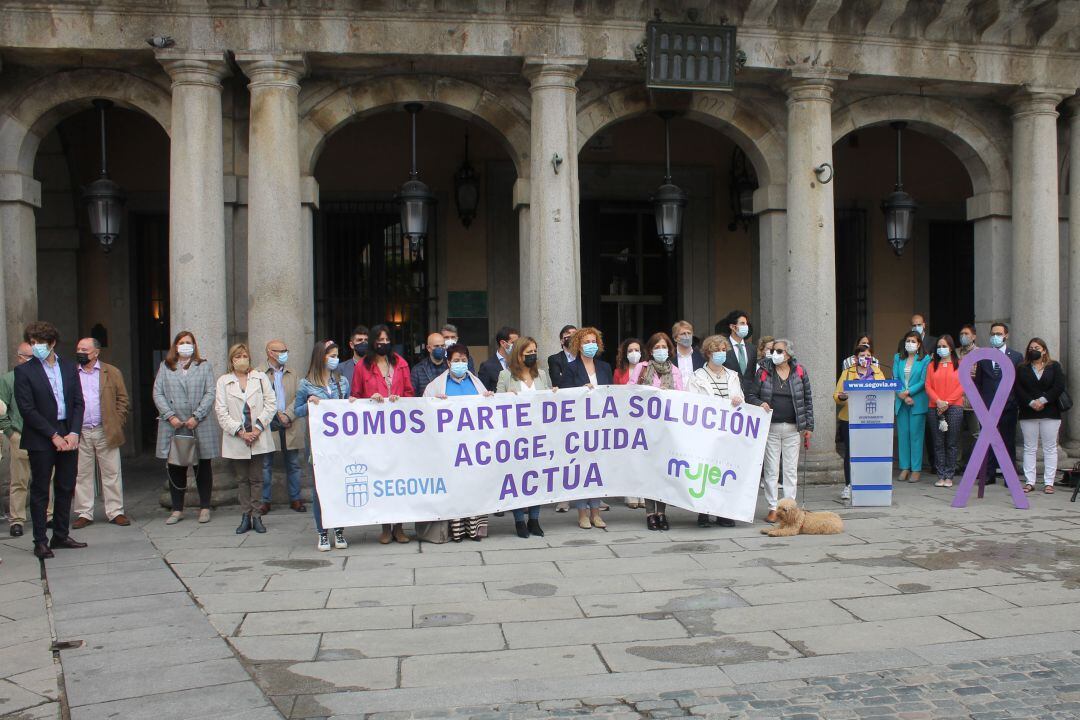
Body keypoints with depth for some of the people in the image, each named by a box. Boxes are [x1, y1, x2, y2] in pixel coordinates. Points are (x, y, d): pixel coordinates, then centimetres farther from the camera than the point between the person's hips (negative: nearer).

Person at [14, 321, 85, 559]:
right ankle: (40, 541, 9)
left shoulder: (69, 367, 8)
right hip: (41, 440, -4)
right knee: (40, 491, 2)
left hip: (68, 436, 4)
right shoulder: (24, 371, -4)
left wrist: (74, 433, -6)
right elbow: (27, 410, -9)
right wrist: (54, 436, -12)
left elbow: (78, 403, 7)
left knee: (66, 489, 10)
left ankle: (60, 535, 21)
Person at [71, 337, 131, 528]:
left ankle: (115, 512, 9)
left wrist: (117, 423, -3)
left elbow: (123, 399, 6)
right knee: (82, 475, 5)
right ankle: (84, 513, 12)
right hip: (79, 433, 1)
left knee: (111, 473, 3)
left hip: (106, 432, -1)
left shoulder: (111, 373, 6)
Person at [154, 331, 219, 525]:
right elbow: (157, 394, 4)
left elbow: (210, 394, -1)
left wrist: (196, 417, -12)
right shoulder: (165, 367, 11)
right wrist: (170, 416, -9)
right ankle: (177, 510, 13)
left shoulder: (204, 366, 8)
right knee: (175, 469, 4)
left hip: (200, 427, -1)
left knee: (203, 468, 5)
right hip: (173, 427, 1)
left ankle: (204, 508, 14)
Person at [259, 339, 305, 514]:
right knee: (266, 465, 2)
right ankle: (265, 501, 9)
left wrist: (288, 415, -9)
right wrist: (277, 414, -11)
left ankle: (295, 499, 14)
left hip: (290, 426, 4)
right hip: (268, 425, -4)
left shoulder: (292, 375, 14)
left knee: (293, 465, 7)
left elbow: (299, 398, 5)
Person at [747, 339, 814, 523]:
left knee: (791, 469, 4)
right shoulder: (764, 373, 3)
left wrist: (809, 426, 5)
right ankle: (773, 508, 9)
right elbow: (750, 395, 7)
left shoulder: (800, 372, 5)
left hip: (793, 428, 1)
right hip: (771, 427, 0)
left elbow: (807, 399, 8)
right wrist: (760, 404, -15)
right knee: (771, 470, 2)